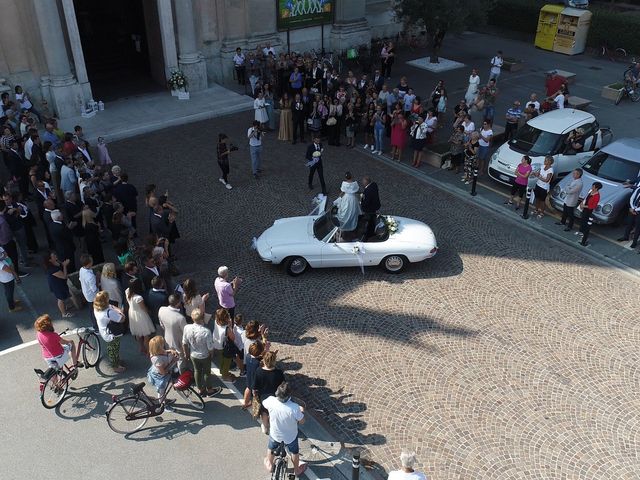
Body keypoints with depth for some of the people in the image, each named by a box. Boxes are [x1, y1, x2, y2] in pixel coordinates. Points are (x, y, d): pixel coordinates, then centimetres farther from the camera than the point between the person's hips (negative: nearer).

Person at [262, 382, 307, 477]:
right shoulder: (294, 408, -38)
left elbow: (263, 404, -5)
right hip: (290, 436, -1)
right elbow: (302, 421, -19)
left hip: (275, 434, 2)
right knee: (294, 452, 30)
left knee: (271, 448, 34)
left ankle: (269, 465, 58)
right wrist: (302, 411, 1)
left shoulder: (271, 401, -32)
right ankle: (297, 470, 52)